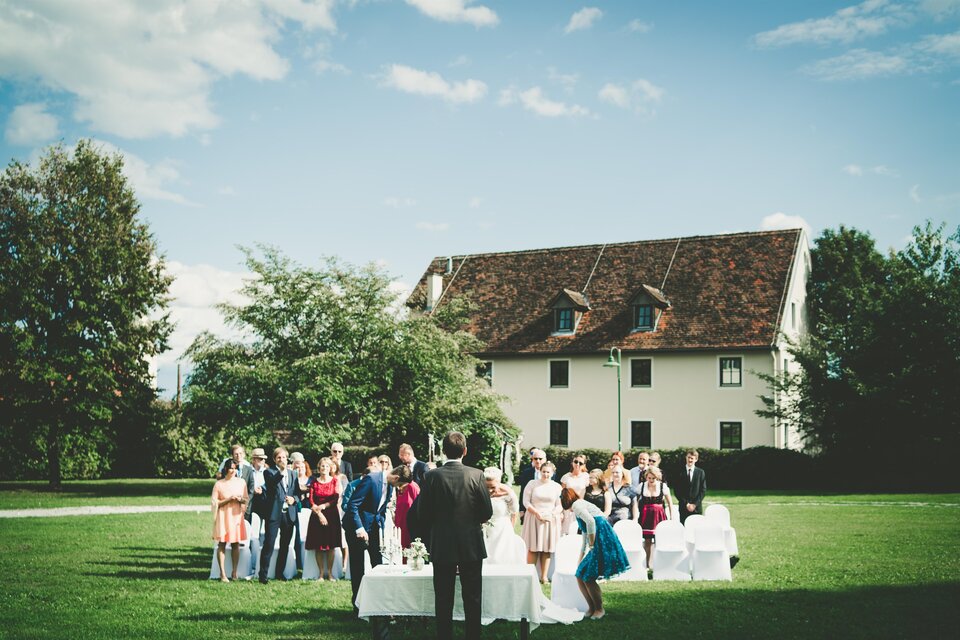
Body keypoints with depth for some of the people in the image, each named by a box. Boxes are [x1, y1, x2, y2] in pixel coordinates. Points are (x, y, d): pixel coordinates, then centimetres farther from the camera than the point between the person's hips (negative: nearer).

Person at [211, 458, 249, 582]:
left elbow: (246, 499, 13)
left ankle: (234, 572, 10)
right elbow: (214, 502, -3)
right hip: (223, 516, -3)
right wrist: (228, 499, -14)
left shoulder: (241, 482, 6)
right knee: (222, 543, -3)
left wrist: (241, 499, -9)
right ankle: (222, 574, 0)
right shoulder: (219, 484, -3)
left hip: (237, 515, 3)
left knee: (236, 543, 3)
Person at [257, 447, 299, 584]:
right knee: (268, 544, -6)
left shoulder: (293, 473, 14)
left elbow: (297, 492, 16)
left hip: (289, 514, 5)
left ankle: (280, 573, 21)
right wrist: (282, 471, -32)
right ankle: (263, 575, -3)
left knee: (285, 545, 10)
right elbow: (271, 483, -21)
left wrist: (293, 499, -4)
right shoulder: (269, 472, 0)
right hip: (274, 513, -5)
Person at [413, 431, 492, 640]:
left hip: (442, 547, 0)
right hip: (472, 545, 0)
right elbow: (487, 511, -5)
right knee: (473, 600, 9)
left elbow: (422, 515, -5)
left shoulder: (432, 476, -8)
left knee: (443, 601, 9)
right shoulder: (476, 475, -9)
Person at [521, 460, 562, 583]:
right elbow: (526, 501, -2)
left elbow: (560, 505, 4)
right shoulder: (532, 484, 3)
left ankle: (544, 576, 6)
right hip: (534, 519, -1)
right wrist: (537, 513, -12)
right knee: (533, 548, -3)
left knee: (547, 549, 1)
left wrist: (551, 514, -12)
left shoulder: (557, 487, 7)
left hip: (551, 521, 1)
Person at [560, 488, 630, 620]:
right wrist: (581, 559, 40)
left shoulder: (577, 505, -4)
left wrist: (591, 545, -14)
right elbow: (585, 535, 34)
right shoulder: (582, 505, 26)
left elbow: (591, 521, -23)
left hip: (602, 541, -10)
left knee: (588, 577, -6)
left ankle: (599, 609, 7)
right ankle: (591, 608, 18)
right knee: (580, 576, 10)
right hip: (598, 543, 10)